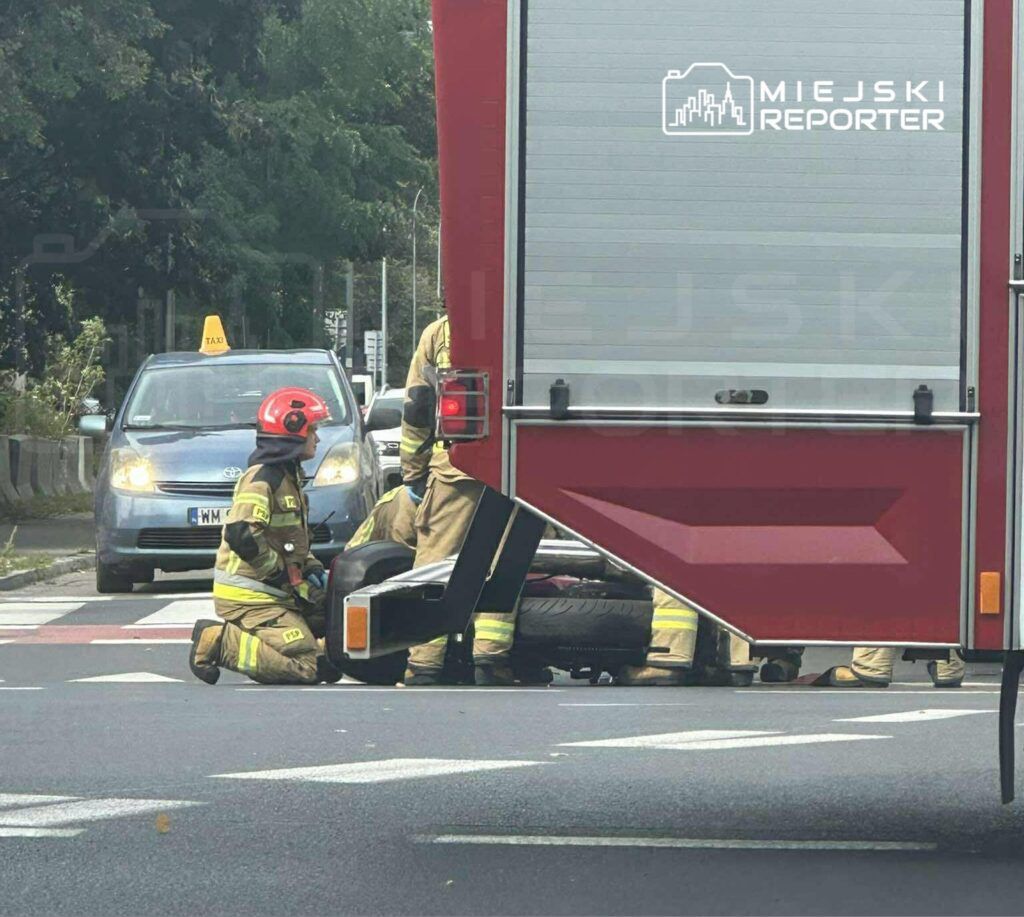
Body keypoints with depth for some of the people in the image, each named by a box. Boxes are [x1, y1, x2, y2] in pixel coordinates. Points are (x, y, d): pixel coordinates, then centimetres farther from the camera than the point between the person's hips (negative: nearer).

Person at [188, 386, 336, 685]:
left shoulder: (287, 476, 19)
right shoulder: (262, 478, -13)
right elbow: (241, 535, -26)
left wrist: (314, 571, 9)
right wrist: (289, 578, -18)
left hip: (273, 593, 10)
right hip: (249, 596, -10)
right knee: (306, 668, -20)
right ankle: (217, 641, -12)